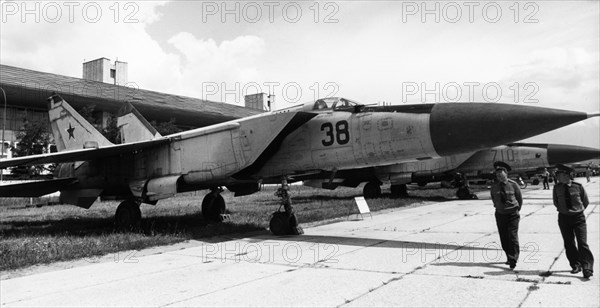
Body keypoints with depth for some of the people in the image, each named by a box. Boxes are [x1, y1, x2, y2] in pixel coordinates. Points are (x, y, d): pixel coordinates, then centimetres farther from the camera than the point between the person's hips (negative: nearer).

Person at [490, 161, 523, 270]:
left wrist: (516, 210, 12)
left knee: (513, 236, -9)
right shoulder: (494, 187, -1)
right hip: (500, 214, 3)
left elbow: (520, 198, 7)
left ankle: (513, 260, -3)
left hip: (513, 214, -3)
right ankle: (509, 257, 22)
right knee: (504, 238, 7)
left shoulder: (513, 184, -7)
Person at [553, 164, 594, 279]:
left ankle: (587, 269, -1)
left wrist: (578, 210, 7)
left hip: (578, 217, -2)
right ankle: (575, 266, 23)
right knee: (569, 244, 8)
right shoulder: (556, 188, -4)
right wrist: (563, 210, 9)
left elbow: (586, 201, 6)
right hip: (564, 218, 3)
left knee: (582, 243, -7)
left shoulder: (578, 186, -9)